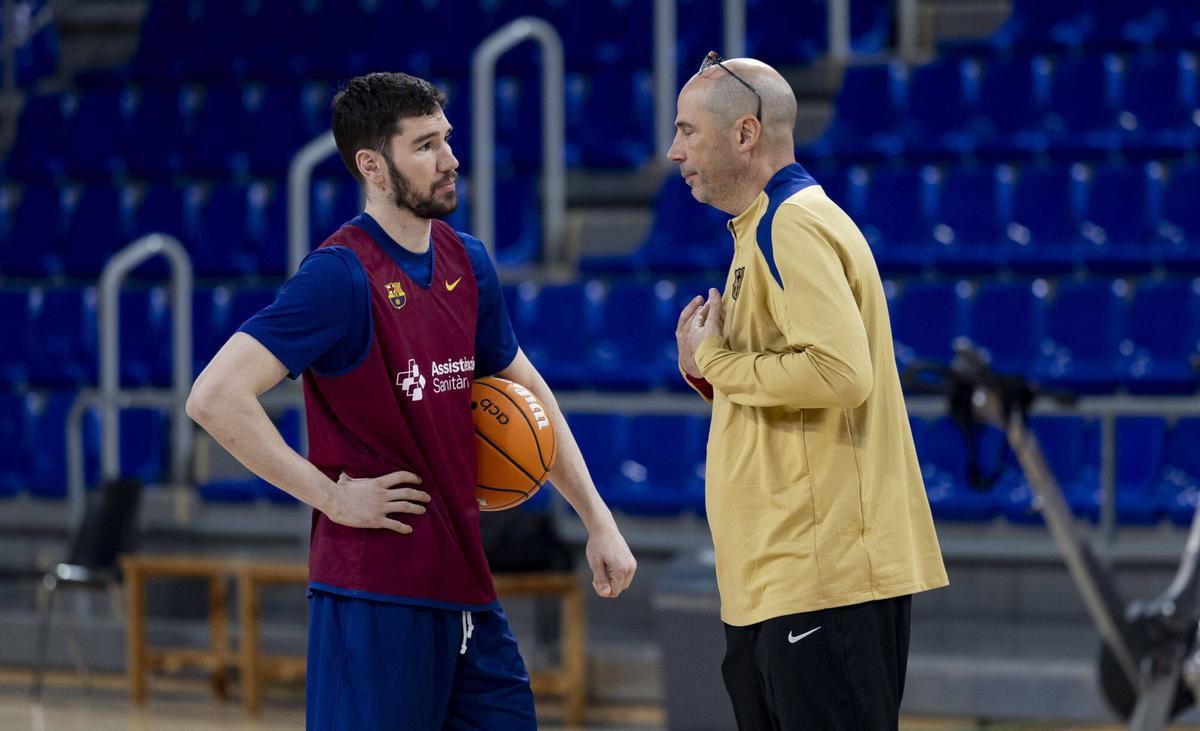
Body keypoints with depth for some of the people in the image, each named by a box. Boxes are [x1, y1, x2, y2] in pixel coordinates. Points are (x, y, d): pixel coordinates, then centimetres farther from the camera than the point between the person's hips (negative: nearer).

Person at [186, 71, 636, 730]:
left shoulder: (466, 263, 10)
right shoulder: (340, 276, -14)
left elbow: (526, 397, 23)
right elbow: (214, 398, -22)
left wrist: (598, 521, 18)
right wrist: (332, 496, -17)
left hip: (464, 583, 8)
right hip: (375, 595, -8)